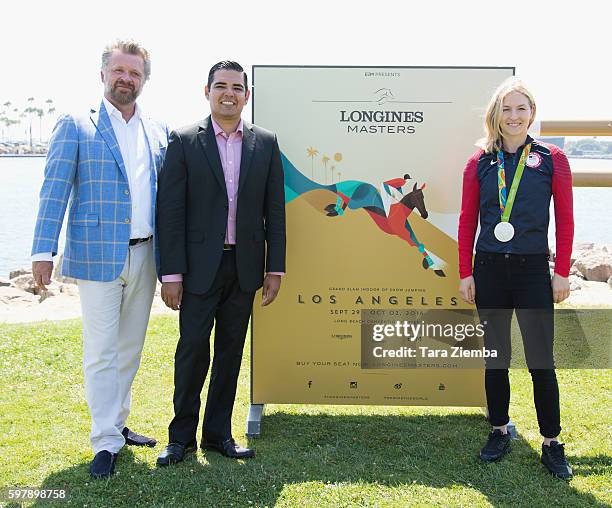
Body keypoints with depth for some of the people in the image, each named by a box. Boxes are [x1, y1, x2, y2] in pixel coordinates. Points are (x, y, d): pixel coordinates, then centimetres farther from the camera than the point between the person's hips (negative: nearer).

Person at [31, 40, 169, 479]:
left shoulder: (158, 132, 11)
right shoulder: (76, 127, 0)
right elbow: (54, 192, -4)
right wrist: (43, 251, -12)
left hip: (144, 256, 5)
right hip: (97, 256, -4)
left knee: (130, 348, 13)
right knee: (101, 352, -1)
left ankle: (116, 424, 29)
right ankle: (106, 442, 9)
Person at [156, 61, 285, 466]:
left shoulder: (266, 143, 6)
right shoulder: (184, 141, -2)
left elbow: (275, 211, 6)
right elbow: (170, 210, -5)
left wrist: (275, 268, 2)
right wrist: (171, 273, -10)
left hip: (244, 266, 3)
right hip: (199, 266, -2)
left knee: (231, 351, 11)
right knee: (193, 349, 2)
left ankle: (219, 433, 25)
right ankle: (182, 436, 19)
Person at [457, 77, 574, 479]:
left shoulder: (552, 159, 0)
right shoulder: (480, 162, 4)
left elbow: (565, 220, 0)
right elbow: (467, 220, 5)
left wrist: (562, 273, -3)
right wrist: (465, 273, 2)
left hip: (533, 269, -2)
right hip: (490, 269, 2)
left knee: (541, 360, 1)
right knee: (495, 356, 11)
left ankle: (552, 444, 17)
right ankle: (500, 431, 27)